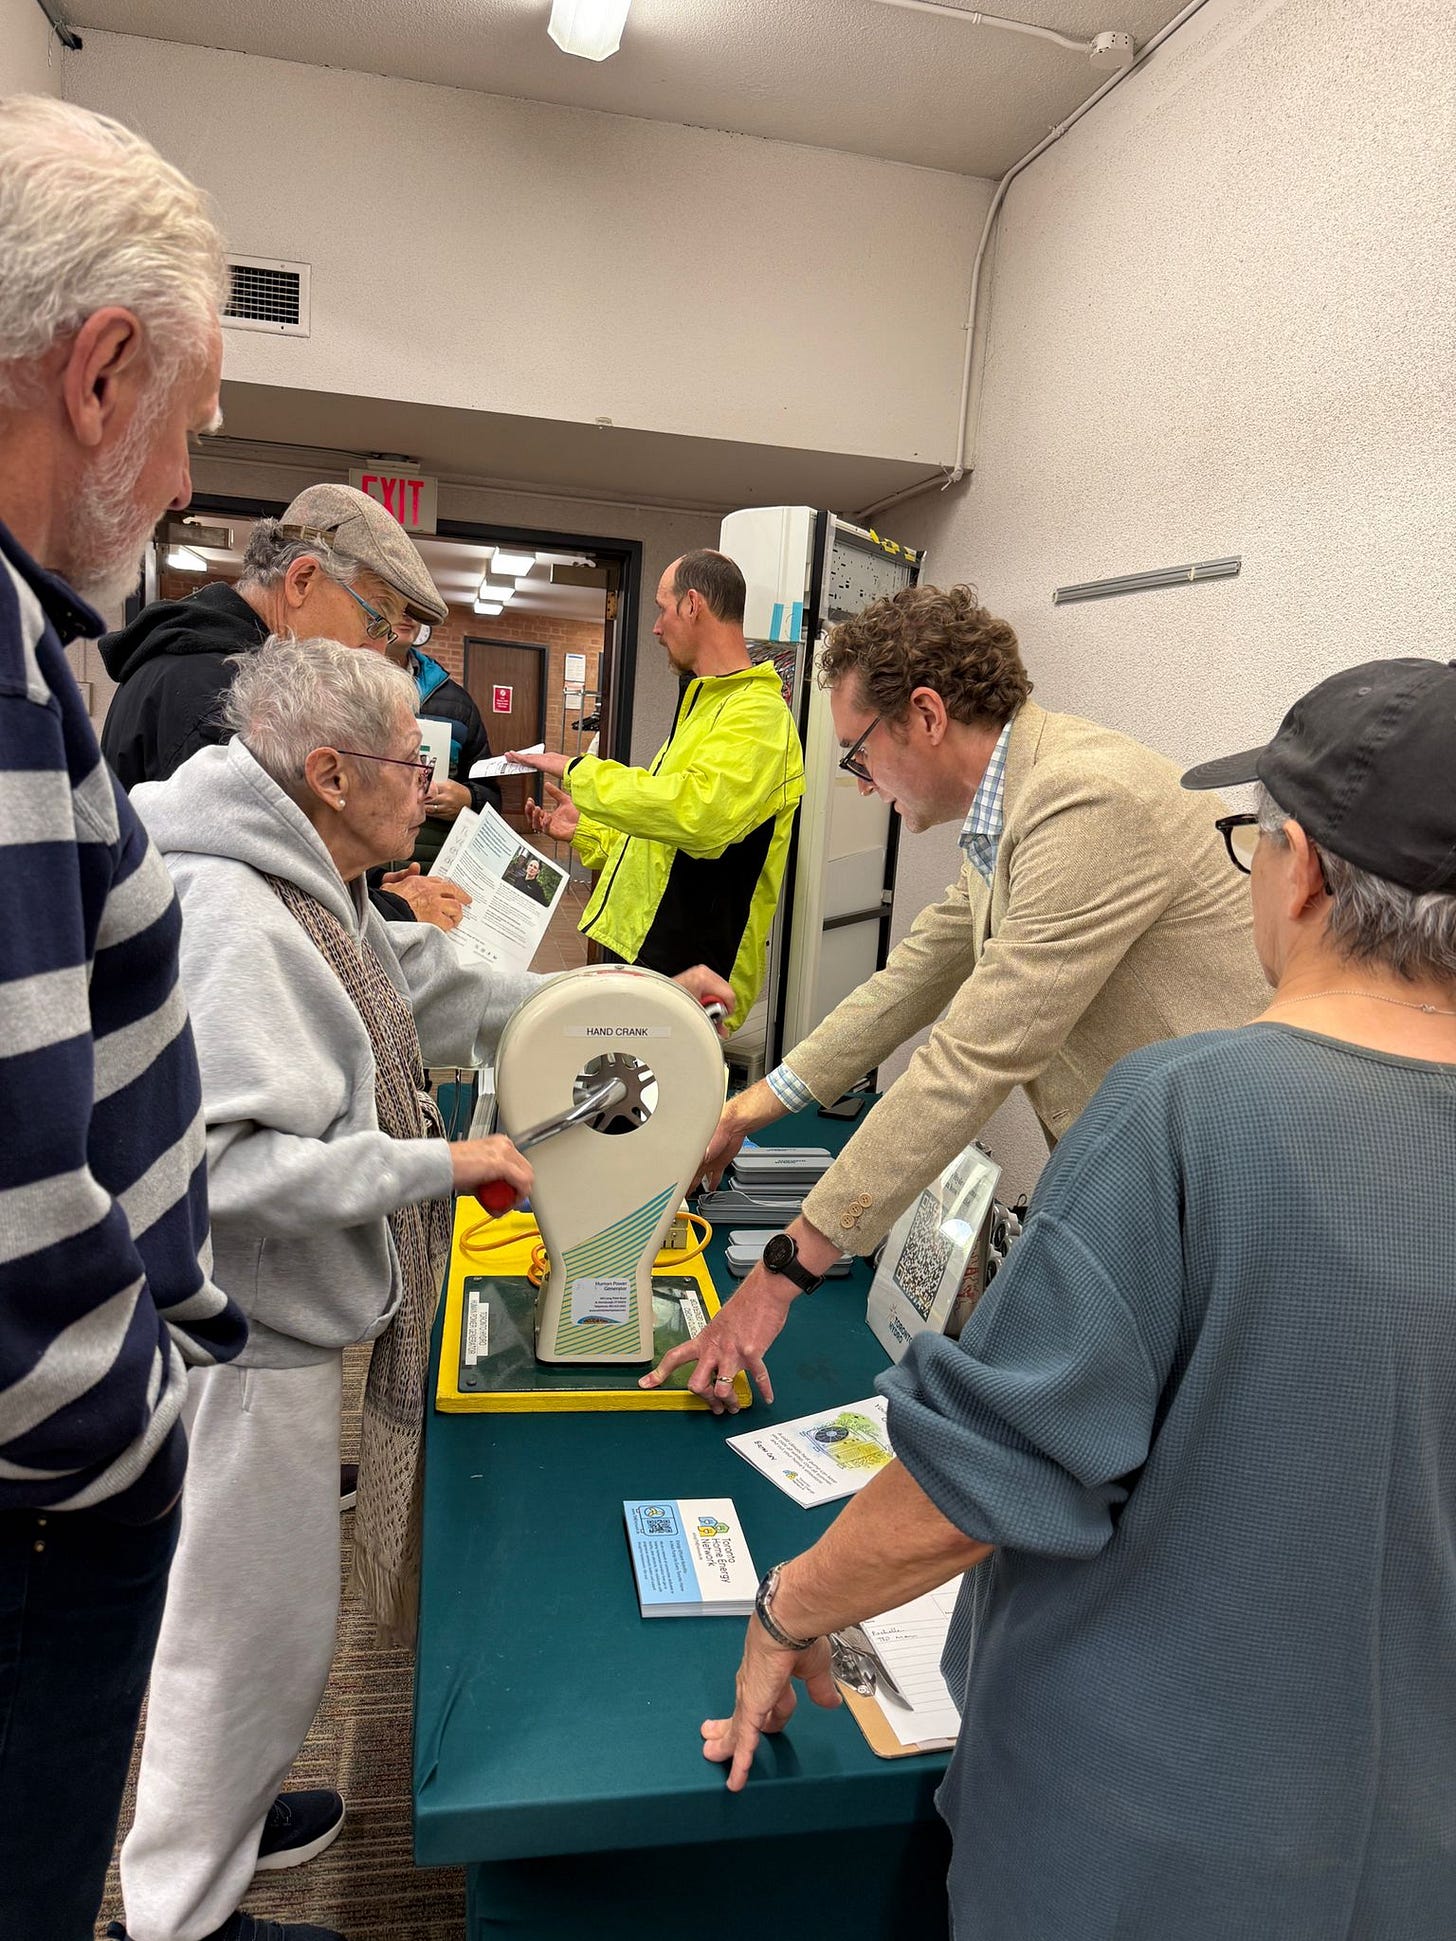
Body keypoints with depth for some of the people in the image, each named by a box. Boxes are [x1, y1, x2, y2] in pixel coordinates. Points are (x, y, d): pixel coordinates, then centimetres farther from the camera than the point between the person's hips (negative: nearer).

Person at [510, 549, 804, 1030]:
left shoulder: (757, 714, -14)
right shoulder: (703, 705, 22)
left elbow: (699, 813, -33)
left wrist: (581, 773, -21)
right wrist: (585, 831, 18)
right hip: (634, 951, 10)